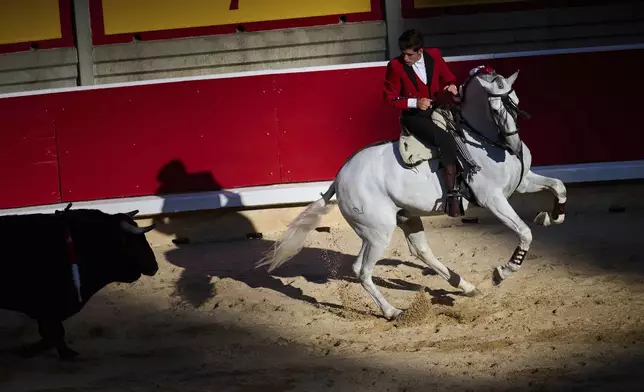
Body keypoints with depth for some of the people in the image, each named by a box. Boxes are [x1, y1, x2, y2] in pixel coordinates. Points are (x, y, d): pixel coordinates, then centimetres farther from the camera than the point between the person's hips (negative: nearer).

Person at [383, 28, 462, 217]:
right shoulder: (395, 66, -10)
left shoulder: (434, 56, 0)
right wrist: (414, 103, -19)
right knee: (446, 141, -28)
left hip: (437, 109, 6)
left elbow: (447, 76, 15)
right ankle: (452, 193, -26)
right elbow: (390, 98, -6)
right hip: (414, 116, -6)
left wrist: (452, 85, -9)